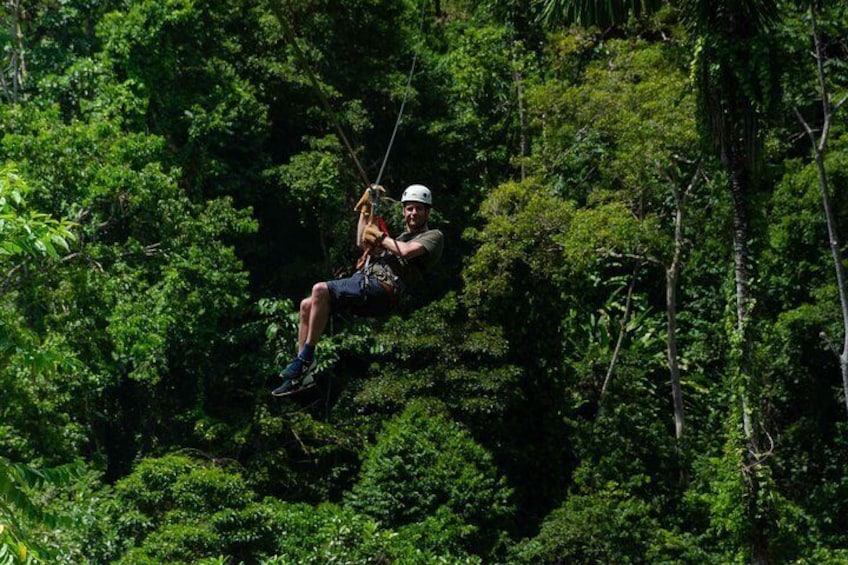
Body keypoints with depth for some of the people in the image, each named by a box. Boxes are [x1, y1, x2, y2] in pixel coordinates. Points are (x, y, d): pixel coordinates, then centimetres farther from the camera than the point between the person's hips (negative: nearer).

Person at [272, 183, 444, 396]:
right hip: (363, 279, 9)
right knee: (307, 305, -2)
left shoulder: (433, 236, 7)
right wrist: (367, 208, 28)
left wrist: (380, 236, 1)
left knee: (320, 290, -28)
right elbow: (362, 243, 33)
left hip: (381, 288, -9)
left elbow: (406, 251, -13)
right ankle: (300, 370, -2)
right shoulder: (403, 236, 34)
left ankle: (307, 357, -24)